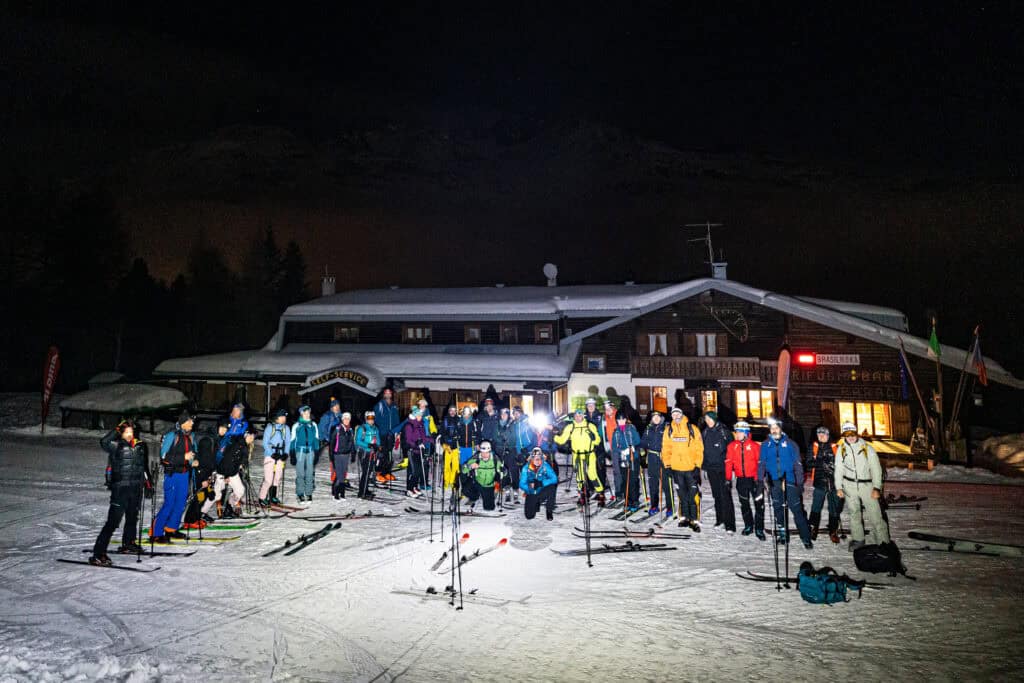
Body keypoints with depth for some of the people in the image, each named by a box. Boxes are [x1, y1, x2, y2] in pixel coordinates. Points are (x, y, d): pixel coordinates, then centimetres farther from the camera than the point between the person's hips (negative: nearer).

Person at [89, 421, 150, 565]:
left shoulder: (140, 446, 10)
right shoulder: (116, 446, -6)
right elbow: (103, 442, -30)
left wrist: (148, 485, 18)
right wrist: (117, 429, -22)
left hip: (136, 488, 6)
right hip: (120, 488, -6)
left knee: (132, 518, 20)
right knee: (113, 521, -12)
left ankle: (128, 544, 40)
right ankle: (98, 554, -9)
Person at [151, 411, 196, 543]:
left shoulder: (189, 436, 10)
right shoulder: (172, 435, -12)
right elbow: (164, 456, -16)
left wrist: (192, 461, 12)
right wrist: (184, 457, -21)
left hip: (184, 474, 7)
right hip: (172, 474, -7)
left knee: (181, 503, 11)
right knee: (169, 504, -7)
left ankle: (171, 529, 26)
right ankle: (156, 533, 3)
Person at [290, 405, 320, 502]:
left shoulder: (313, 425, 9)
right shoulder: (296, 426, 2)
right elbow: (293, 441, 4)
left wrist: (316, 453, 9)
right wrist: (292, 455, 0)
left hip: (311, 451, 2)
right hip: (300, 451, -2)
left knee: (310, 473, 3)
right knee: (300, 474, -3)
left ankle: (309, 493, 10)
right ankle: (300, 494, 5)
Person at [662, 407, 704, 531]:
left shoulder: (692, 429, -3)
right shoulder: (669, 430, 5)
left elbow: (699, 449, -4)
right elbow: (666, 449, 8)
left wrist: (698, 465, -8)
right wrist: (667, 464, 2)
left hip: (691, 468, -3)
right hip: (676, 468, 3)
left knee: (694, 495, -2)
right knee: (682, 494, 12)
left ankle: (695, 520, 3)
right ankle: (684, 517, 23)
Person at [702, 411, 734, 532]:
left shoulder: (724, 431, -4)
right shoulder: (705, 433, 10)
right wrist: (704, 465, 11)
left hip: (723, 468, -5)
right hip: (711, 468, 5)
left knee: (725, 495, -9)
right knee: (716, 495, 13)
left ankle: (729, 524, -9)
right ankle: (720, 519, 25)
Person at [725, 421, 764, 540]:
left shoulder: (754, 446, -7)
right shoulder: (732, 446, 1)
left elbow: (760, 463, -7)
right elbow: (728, 463, 1)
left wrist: (759, 479, -11)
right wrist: (728, 479, -2)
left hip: (754, 478, -3)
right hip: (741, 480, 3)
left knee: (759, 504, -1)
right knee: (744, 504, 13)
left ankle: (759, 529, 8)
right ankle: (748, 526, 27)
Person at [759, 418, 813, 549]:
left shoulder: (789, 444, 0)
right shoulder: (765, 445, 6)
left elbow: (797, 464, 1)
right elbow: (762, 463, 8)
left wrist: (800, 482, -3)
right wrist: (762, 478, -4)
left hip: (789, 482, -3)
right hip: (774, 483, 3)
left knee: (797, 510, -6)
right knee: (778, 510, 11)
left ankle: (806, 538, 0)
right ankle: (783, 535, 24)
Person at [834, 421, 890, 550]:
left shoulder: (867, 448, -5)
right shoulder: (841, 449, 1)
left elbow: (876, 468, -4)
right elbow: (838, 469, 7)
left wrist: (876, 488, -9)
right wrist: (839, 487, 2)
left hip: (867, 484, -2)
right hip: (849, 485, 2)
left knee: (875, 514, -6)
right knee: (854, 513, 11)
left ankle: (883, 542, 3)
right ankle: (858, 539, 23)